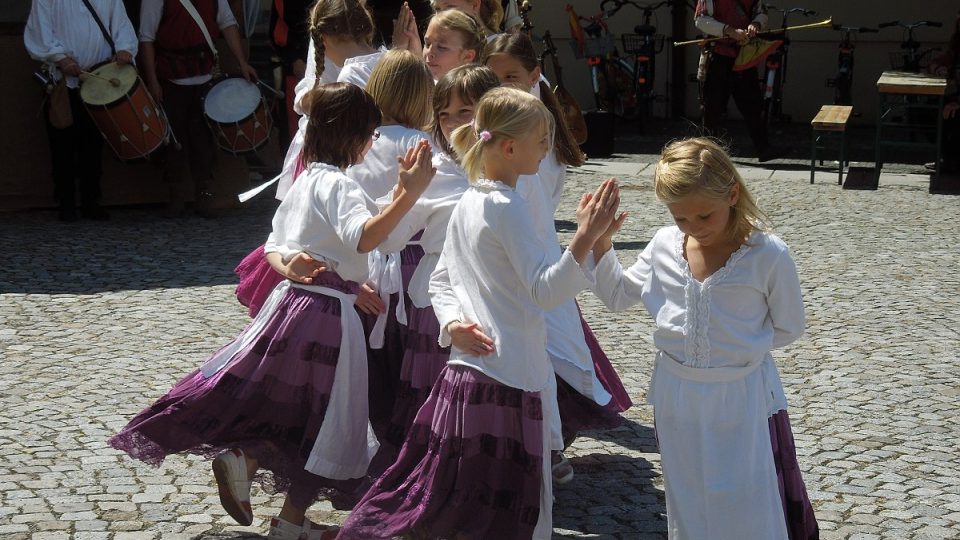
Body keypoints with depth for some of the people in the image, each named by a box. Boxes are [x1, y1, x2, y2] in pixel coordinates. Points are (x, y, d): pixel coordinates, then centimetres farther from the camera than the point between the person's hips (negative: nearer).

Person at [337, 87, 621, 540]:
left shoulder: (467, 203, 13)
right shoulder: (507, 207, -14)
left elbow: (440, 280, 17)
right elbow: (545, 289, -23)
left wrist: (452, 324, 1)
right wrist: (585, 238, -33)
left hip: (465, 366, 9)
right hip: (507, 378, -9)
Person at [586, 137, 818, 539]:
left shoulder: (769, 255, -16)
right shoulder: (664, 246, -4)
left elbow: (787, 329, -3)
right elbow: (617, 296, 11)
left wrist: (740, 344, -9)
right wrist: (600, 239, -2)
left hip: (742, 398, -4)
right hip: (678, 397, 4)